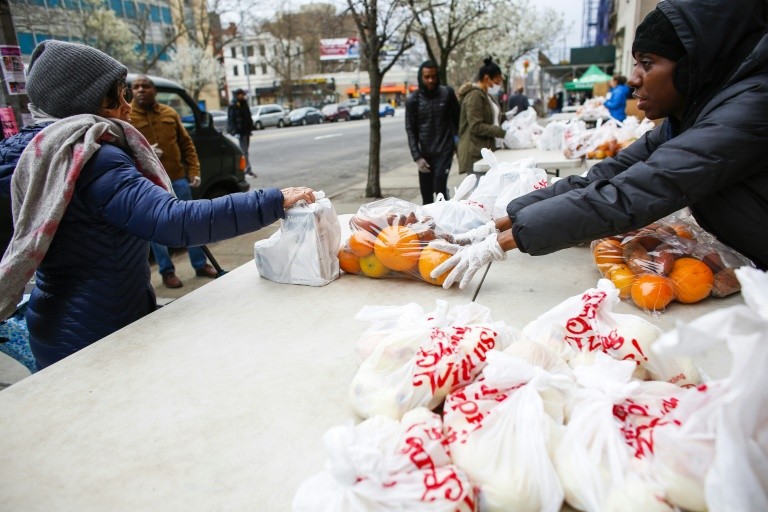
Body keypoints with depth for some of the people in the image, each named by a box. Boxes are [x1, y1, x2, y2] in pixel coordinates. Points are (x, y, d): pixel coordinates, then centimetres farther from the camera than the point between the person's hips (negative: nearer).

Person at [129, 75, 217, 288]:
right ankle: (167, 271, 19)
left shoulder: (170, 113, 8)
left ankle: (200, 265, 24)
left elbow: (187, 144, 11)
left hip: (178, 179, 3)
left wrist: (194, 171, 4)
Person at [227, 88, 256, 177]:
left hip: (246, 130, 8)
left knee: (245, 150, 14)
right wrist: (235, 131, -20)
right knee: (244, 151, -9)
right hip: (240, 131, -8)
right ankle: (247, 170, -10)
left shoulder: (244, 104, 15)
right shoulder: (233, 106, -9)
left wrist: (250, 128, 17)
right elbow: (231, 120, -14)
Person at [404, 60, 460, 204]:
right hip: (424, 153, 2)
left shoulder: (447, 93, -2)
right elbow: (410, 130, -3)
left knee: (440, 187, -14)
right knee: (426, 194, 7)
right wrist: (417, 156, -11)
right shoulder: (413, 100, -2)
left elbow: (457, 119, 5)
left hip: (444, 150, -2)